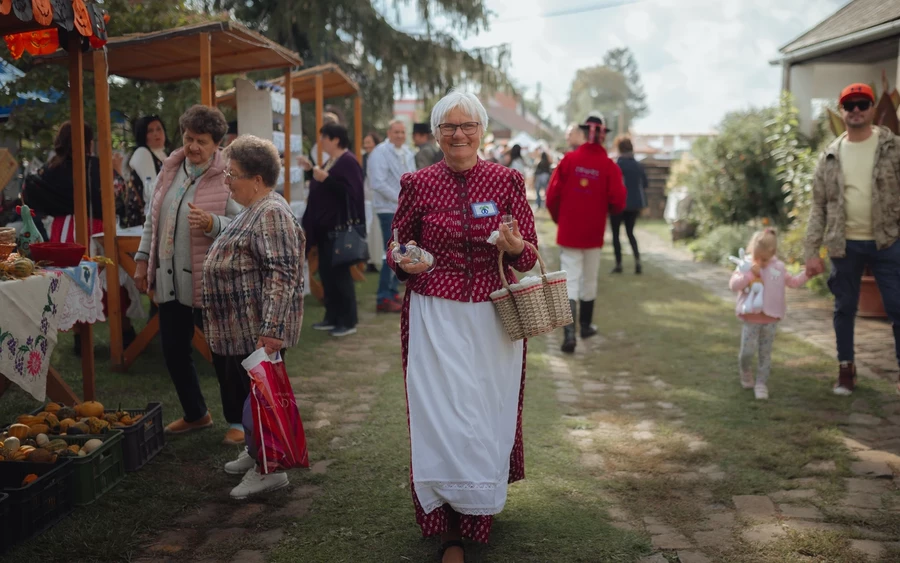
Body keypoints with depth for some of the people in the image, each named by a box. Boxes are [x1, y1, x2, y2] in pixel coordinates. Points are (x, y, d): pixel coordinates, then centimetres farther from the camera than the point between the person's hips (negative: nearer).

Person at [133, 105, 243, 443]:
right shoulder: (170, 170, 9)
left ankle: (237, 422, 21)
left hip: (208, 282, -6)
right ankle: (196, 415, 35)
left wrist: (211, 223, -31)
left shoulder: (226, 177, -10)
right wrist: (142, 260, 15)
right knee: (173, 350, 15)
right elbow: (152, 220, 17)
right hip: (169, 280, 7)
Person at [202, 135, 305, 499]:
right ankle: (255, 452, 34)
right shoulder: (254, 211, 16)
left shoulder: (271, 214, -19)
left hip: (256, 332, -10)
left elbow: (282, 274, -27)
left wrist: (271, 329, -30)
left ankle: (270, 469, 10)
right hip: (235, 331, 10)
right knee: (239, 393, 19)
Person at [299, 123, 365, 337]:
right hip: (325, 226, 10)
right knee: (326, 272, 12)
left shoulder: (348, 162, -13)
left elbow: (350, 191, -23)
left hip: (339, 227, -10)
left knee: (340, 273, -4)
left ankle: (348, 322, 4)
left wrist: (326, 178, -24)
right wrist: (313, 172, 16)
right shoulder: (331, 161, 14)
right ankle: (332, 317, 21)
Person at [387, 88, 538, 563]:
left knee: (489, 412, 8)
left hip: (493, 318, 1)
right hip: (434, 316, 0)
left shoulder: (507, 181, 1)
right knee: (442, 414, -2)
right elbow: (397, 248, 12)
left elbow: (529, 255, 3)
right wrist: (404, 263, -11)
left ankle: (483, 502, 34)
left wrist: (515, 247, -20)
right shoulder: (418, 184, 1)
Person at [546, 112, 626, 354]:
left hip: (568, 231, 0)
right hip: (594, 232, 0)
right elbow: (617, 202, -10)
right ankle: (586, 325, 33)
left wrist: (557, 218, 12)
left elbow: (553, 194, -6)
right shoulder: (609, 166, -8)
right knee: (589, 280, 17)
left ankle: (569, 332, -15)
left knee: (570, 280, -1)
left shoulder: (569, 159, -6)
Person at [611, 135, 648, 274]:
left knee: (616, 234, 7)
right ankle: (637, 259, -3)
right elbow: (644, 184, 8)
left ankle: (618, 264, 5)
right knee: (630, 232, 16)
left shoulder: (616, 165, -11)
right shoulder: (639, 165, 3)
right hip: (635, 204, 4)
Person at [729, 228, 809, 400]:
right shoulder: (745, 267, -4)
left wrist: (806, 273, 3)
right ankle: (745, 371, 24)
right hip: (751, 318, -2)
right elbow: (733, 285, -16)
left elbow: (793, 282, 15)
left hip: (770, 319, 2)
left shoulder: (778, 267, 3)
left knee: (765, 353, 7)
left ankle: (761, 383, 16)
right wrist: (750, 274, -23)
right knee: (747, 351, -6)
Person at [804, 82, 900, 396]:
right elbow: (819, 207, 6)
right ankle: (846, 368, 24)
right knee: (844, 309, 10)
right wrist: (812, 252, 1)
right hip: (845, 245, 2)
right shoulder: (830, 157, 5)